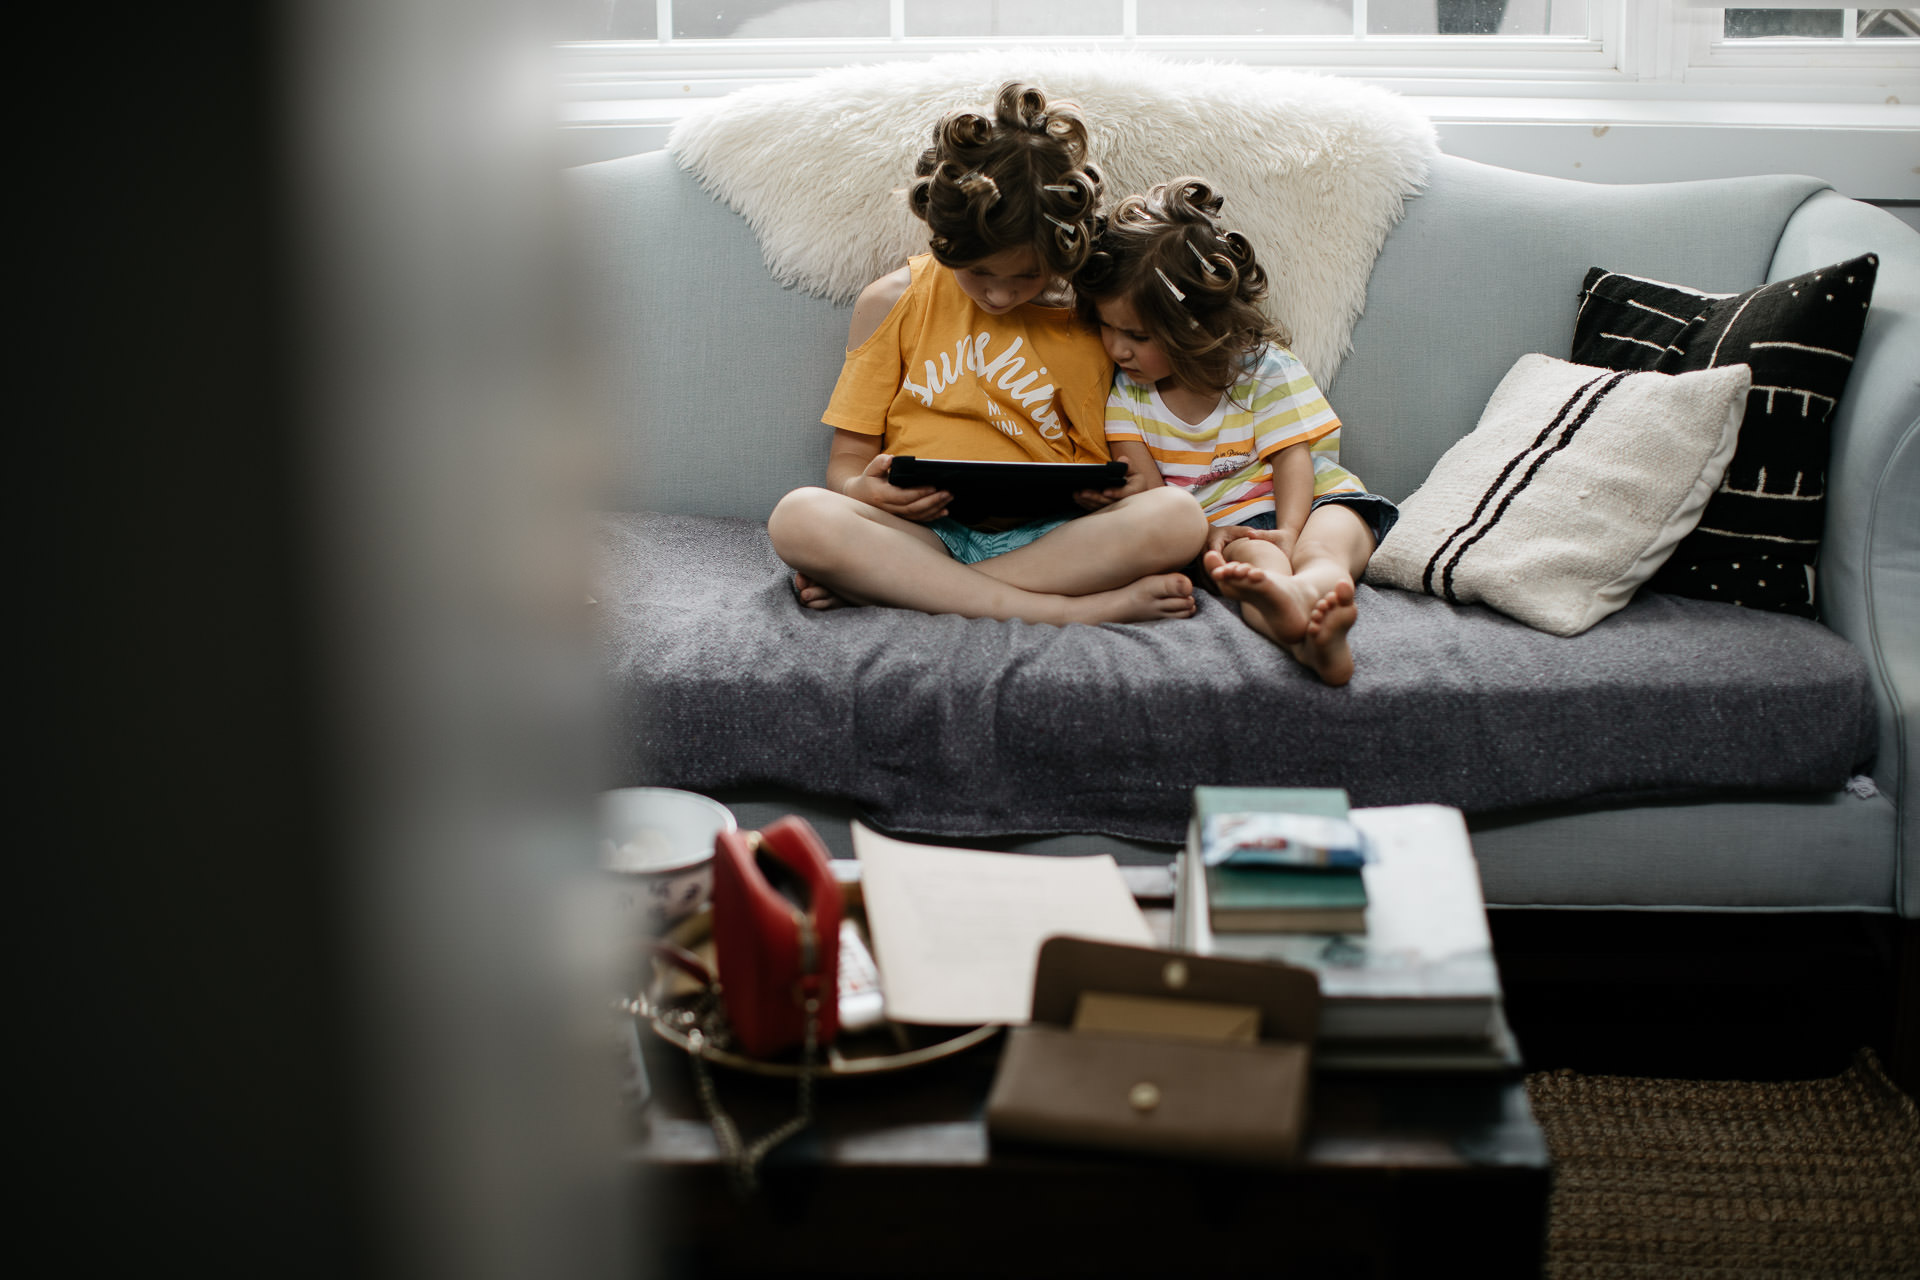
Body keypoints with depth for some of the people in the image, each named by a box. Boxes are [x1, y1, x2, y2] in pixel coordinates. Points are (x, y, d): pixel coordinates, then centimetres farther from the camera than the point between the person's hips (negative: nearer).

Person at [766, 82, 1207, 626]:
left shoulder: (1088, 328, 9)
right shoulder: (891, 305, 9)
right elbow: (849, 454, 9)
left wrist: (1101, 493, -11)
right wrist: (863, 489, -16)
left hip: (1045, 538, 1)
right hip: (924, 533, -1)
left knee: (1178, 517, -29)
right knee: (797, 517, -32)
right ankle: (1076, 610, -34)